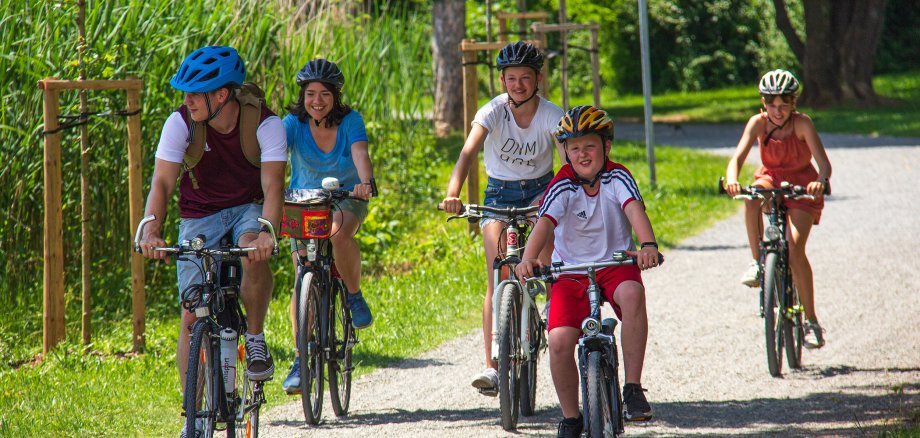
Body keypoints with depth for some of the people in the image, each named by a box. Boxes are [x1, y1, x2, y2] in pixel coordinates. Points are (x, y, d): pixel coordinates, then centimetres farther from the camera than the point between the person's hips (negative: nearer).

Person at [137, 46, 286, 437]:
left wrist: (266, 230, -49)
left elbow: (272, 185, -30)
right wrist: (151, 229, -41)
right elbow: (162, 181, -23)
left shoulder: (265, 124, -21)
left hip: (248, 209, -1)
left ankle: (256, 339, -13)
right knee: (192, 316, -8)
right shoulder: (181, 123, -17)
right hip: (199, 216, 1)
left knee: (254, 254, -37)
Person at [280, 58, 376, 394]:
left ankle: (354, 294, -10)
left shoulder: (350, 121, -15)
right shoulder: (294, 123, -14)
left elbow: (360, 154, -31)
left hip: (346, 200, -1)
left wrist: (365, 182, -52)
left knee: (339, 232, -37)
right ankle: (301, 360, -4)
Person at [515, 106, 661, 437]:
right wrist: (528, 259, -45)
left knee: (632, 292, -36)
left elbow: (635, 210, -26)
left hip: (615, 264, 0)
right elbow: (545, 223, -25)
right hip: (571, 270, 1)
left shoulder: (617, 177, -8)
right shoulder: (562, 186, -10)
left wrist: (648, 244, -47)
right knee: (559, 342, -18)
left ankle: (633, 388, -27)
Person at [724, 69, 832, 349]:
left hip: (801, 187, -2)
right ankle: (758, 263, -25)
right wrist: (732, 179, -49)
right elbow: (738, 157, -26)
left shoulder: (802, 124, -21)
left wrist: (821, 181, -53)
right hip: (771, 180, 2)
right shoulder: (758, 123, -15)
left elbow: (823, 161, -31)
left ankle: (812, 322, -12)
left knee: (795, 249, -20)